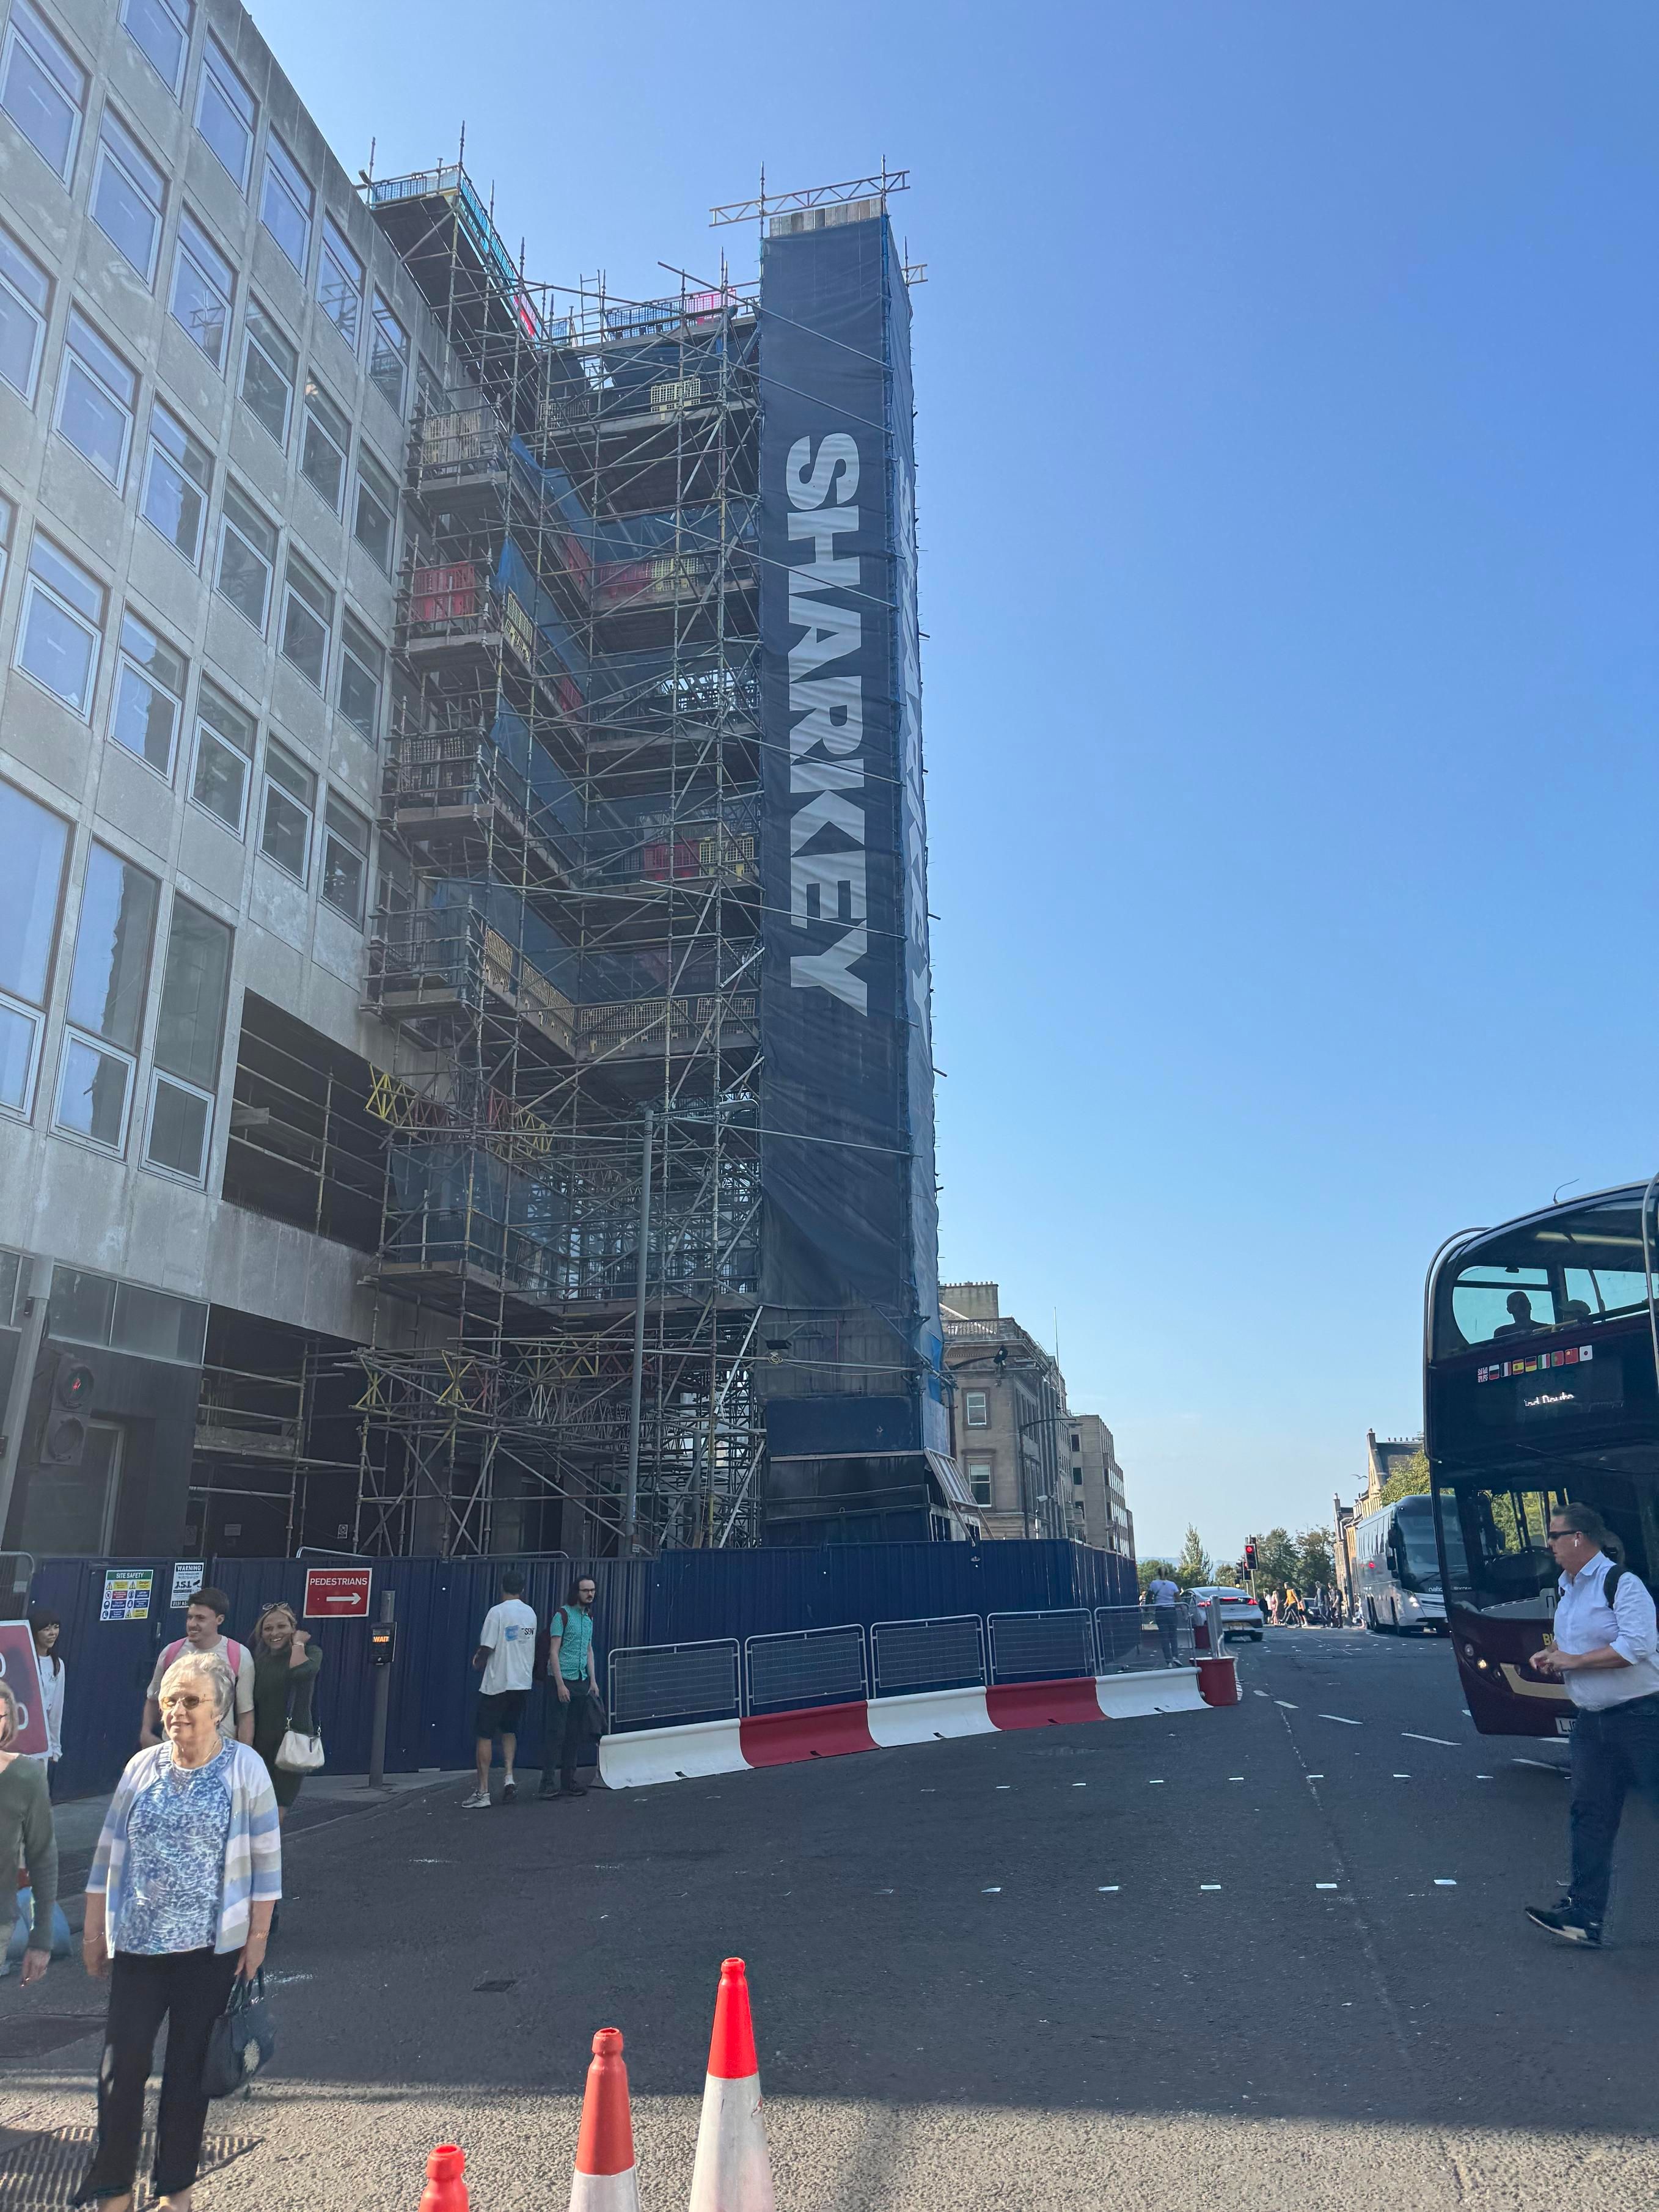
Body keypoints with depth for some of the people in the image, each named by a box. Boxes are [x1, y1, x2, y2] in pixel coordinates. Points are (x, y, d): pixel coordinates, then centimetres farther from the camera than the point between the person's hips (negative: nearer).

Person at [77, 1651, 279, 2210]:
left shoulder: (244, 1767, -9)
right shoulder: (143, 1767, -1)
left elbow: (265, 1859, -7)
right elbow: (109, 1853, 8)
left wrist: (257, 1939, -7)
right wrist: (94, 1932, 7)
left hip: (210, 1948, -2)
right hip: (137, 1944, 2)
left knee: (190, 2066, 9)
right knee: (123, 2063, 2)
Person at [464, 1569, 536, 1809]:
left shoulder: (497, 1612, -13)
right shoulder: (530, 1613, 7)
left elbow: (487, 1647, -14)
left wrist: (478, 1660, 8)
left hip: (497, 1684, -6)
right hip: (522, 1683, 6)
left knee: (484, 1735, 3)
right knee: (509, 1731, 21)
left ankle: (483, 1793, 3)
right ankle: (509, 1777, 5)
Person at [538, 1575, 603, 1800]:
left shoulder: (589, 1617, 14)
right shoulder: (563, 1615, -9)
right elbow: (554, 1652, -12)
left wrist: (593, 1680, 14)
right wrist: (560, 1684, -17)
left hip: (581, 1682, 7)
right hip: (562, 1680, -7)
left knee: (575, 1734, 9)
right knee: (556, 1733, -7)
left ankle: (568, 1783, 16)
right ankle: (547, 1783, -3)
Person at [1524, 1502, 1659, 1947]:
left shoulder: (1620, 1582, -15)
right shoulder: (1568, 1588, 13)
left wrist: (1572, 1661, -18)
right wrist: (1551, 1655, 5)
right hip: (1593, 1721, 8)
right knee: (1590, 1815, 4)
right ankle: (1584, 1915, 4)